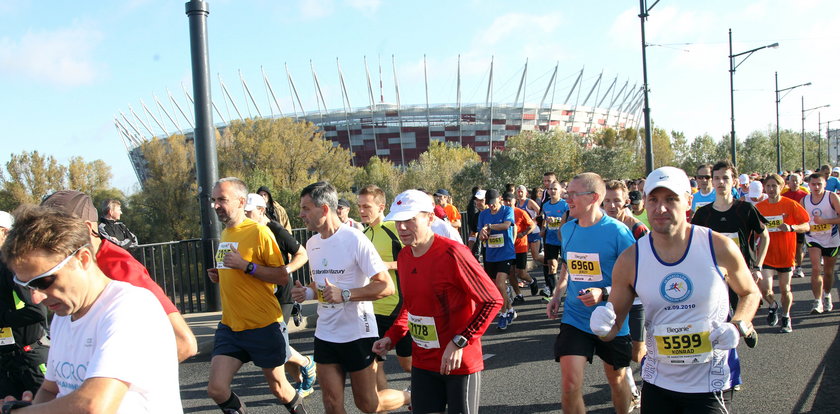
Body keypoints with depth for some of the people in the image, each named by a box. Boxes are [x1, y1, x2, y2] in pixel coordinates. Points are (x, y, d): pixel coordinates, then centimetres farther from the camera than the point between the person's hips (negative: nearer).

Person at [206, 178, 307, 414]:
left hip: (264, 326, -6)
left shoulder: (258, 232, -13)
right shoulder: (224, 234, 10)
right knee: (216, 390, -2)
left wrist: (246, 265, -24)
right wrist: (219, 276, 5)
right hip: (230, 326, 6)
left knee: (278, 387, 11)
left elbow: (282, 277, -16)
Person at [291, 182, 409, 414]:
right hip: (325, 333, 6)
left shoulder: (355, 240, -16)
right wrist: (307, 292, -1)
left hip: (358, 333, -6)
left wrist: (345, 295, -29)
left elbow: (386, 286, -19)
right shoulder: (312, 243, 6)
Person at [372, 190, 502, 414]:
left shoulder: (452, 253, -19)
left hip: (460, 362, -6)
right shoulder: (403, 257, 3)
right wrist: (392, 337, 5)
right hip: (422, 363, 6)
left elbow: (493, 300, -19)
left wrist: (459, 343, -22)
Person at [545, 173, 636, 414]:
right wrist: (557, 295, 9)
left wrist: (604, 293, -27)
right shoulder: (567, 229, 1)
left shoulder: (617, 231, -16)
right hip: (574, 318, 3)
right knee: (570, 384, -6)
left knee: (617, 380, 17)